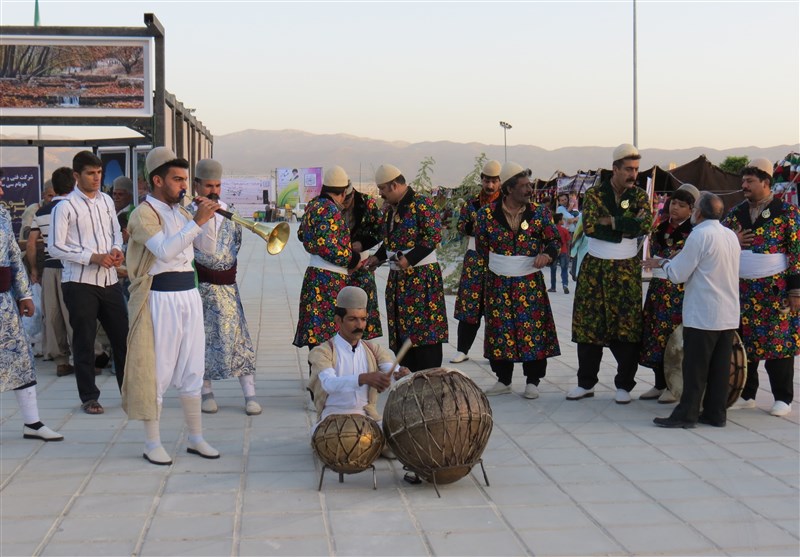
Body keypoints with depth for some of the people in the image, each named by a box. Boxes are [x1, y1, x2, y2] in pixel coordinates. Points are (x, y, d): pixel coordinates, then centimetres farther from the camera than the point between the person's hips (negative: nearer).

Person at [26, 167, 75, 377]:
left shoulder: (41, 212, 10)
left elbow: (31, 245, 8)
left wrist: (34, 270, 17)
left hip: (49, 268, 5)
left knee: (52, 316, 7)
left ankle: (61, 361, 11)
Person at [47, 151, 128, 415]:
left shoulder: (106, 201, 10)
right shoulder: (65, 206, -7)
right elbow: (55, 247, -10)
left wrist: (116, 250, -1)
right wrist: (93, 257, -16)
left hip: (109, 279, 5)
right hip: (80, 282, -5)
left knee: (122, 334, 8)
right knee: (84, 341, 3)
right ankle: (89, 397, 15)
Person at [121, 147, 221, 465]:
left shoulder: (181, 212, 14)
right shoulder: (143, 213, -9)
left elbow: (208, 248, 12)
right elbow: (165, 251, -23)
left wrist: (208, 218, -3)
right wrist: (196, 221, -25)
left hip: (189, 295, 7)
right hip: (160, 298, -7)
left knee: (192, 371, 11)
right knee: (158, 372, -1)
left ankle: (196, 439, 20)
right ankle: (152, 444, 8)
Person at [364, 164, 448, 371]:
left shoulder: (421, 203, -11)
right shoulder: (391, 208, 15)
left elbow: (434, 235, -17)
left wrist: (409, 259, -20)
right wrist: (378, 257, 15)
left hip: (422, 276, -9)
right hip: (397, 278, 9)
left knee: (425, 330, -6)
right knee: (400, 329, 10)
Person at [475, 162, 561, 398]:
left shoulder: (539, 212, 1)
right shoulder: (487, 213, -2)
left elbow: (554, 239, 5)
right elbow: (481, 245, 9)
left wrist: (547, 254, -15)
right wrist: (497, 266, 8)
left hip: (530, 282, 0)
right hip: (498, 283, 0)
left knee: (532, 328, -1)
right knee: (500, 328, 5)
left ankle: (532, 381, 12)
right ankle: (503, 380, 19)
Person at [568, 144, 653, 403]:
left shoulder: (639, 195, 3)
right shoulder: (594, 194, 0)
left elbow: (645, 225, -15)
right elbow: (589, 226, -16)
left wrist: (611, 221, -17)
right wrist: (627, 225, -14)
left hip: (627, 270, 0)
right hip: (594, 268, 0)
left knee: (627, 328, -1)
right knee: (588, 324, 3)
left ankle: (624, 385, 12)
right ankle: (586, 383, 16)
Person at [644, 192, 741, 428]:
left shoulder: (700, 235, -13)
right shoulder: (731, 235, 11)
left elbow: (678, 274, -12)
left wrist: (662, 263, 8)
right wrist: (670, 262, 20)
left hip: (702, 315, -7)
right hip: (729, 315, 7)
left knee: (695, 367, -1)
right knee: (720, 366, 11)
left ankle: (687, 414, 3)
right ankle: (715, 413, 16)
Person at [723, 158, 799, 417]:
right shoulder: (736, 212, 11)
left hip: (775, 289, -4)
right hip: (742, 289, 4)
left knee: (778, 341, -1)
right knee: (743, 342, 5)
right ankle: (746, 395, 17)